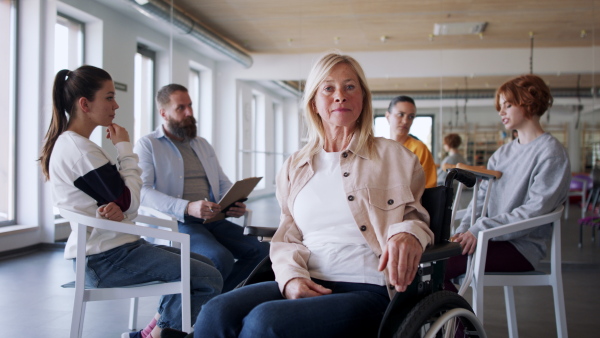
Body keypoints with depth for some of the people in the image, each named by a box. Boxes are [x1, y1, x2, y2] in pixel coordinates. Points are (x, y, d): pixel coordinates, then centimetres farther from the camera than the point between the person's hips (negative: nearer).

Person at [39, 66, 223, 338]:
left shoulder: (67, 143, 13)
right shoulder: (79, 149, -18)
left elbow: (116, 199, 12)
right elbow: (129, 202, -15)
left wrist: (116, 211, -12)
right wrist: (125, 148, -5)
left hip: (101, 252, 11)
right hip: (106, 259, -10)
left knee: (203, 265, 15)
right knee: (209, 280, -15)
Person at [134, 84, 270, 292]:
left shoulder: (203, 145, 25)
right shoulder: (147, 145, 4)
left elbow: (224, 184, 24)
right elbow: (142, 191, -11)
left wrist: (235, 204, -1)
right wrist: (187, 208, -25)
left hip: (213, 221, 7)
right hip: (175, 222, -6)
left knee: (261, 250, -16)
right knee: (221, 258, -32)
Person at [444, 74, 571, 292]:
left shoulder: (551, 153, -7)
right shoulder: (502, 153, 18)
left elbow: (534, 211, -16)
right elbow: (482, 197, 12)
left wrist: (481, 229, -23)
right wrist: (462, 231, -5)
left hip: (522, 246, -7)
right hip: (495, 237, 7)